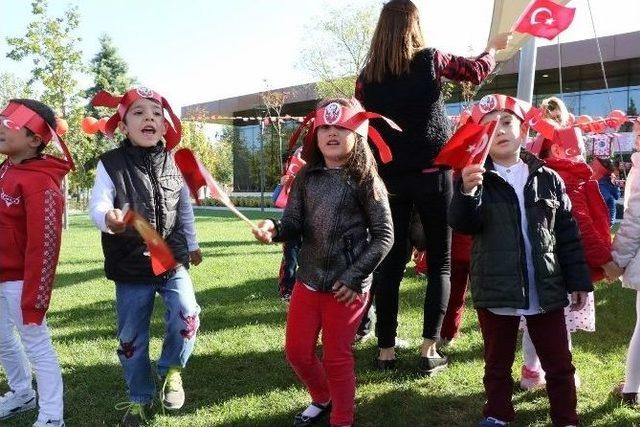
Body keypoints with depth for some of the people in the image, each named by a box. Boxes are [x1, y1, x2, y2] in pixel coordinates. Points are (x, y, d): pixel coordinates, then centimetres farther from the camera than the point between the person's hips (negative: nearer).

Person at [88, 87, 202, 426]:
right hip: (131, 268, -1)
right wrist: (108, 218, -42)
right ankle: (140, 399, 33)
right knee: (131, 338, 10)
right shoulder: (111, 164, -8)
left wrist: (192, 245, 22)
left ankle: (171, 370, 11)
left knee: (187, 315, -19)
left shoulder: (173, 162, 1)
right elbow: (97, 205, -18)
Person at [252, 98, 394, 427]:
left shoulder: (365, 180, -9)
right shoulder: (306, 177, 4)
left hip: (347, 286, -5)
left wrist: (354, 276, -14)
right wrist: (274, 229, -23)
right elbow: (294, 224, 0)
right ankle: (322, 399, 45)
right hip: (308, 279, 5)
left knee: (337, 358, 8)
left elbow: (384, 236, -9)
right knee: (297, 352, 16)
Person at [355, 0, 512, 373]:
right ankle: (429, 349, 5)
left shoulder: (367, 77, 3)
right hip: (431, 174, -2)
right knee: (440, 262, 9)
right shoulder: (431, 60, -1)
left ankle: (386, 350, 12)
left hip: (389, 178, 2)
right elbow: (477, 71, 14)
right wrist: (494, 46, 33)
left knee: (390, 263, 7)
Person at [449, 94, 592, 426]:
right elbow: (463, 225, -16)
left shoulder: (547, 179, 2)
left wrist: (578, 281, 5)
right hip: (496, 290, -1)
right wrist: (467, 193, -35)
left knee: (559, 363, 14)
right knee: (497, 362, 16)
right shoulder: (476, 178, -4)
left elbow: (567, 234, 6)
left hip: (546, 289, 2)